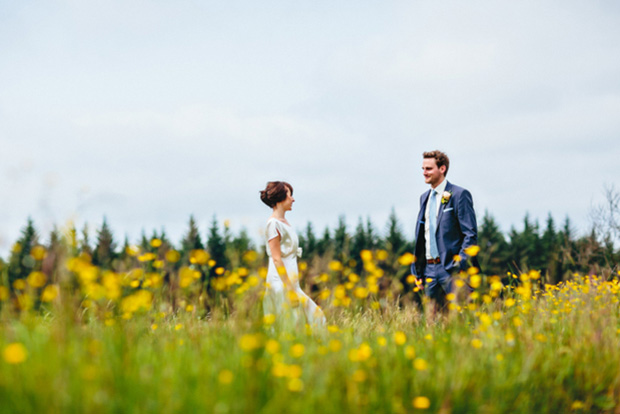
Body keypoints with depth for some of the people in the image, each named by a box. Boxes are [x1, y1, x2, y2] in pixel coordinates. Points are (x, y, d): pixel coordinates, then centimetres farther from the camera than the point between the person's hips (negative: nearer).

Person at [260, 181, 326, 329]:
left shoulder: (284, 222, 15)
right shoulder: (274, 224, -14)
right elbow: (276, 259, -19)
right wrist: (289, 289, -21)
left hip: (290, 281, 10)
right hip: (281, 283, -10)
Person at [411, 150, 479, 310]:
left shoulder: (459, 195, -5)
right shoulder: (425, 198, 17)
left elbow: (471, 234, -9)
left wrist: (460, 264, -16)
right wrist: (417, 270, 15)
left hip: (450, 268, -7)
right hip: (429, 270, 7)